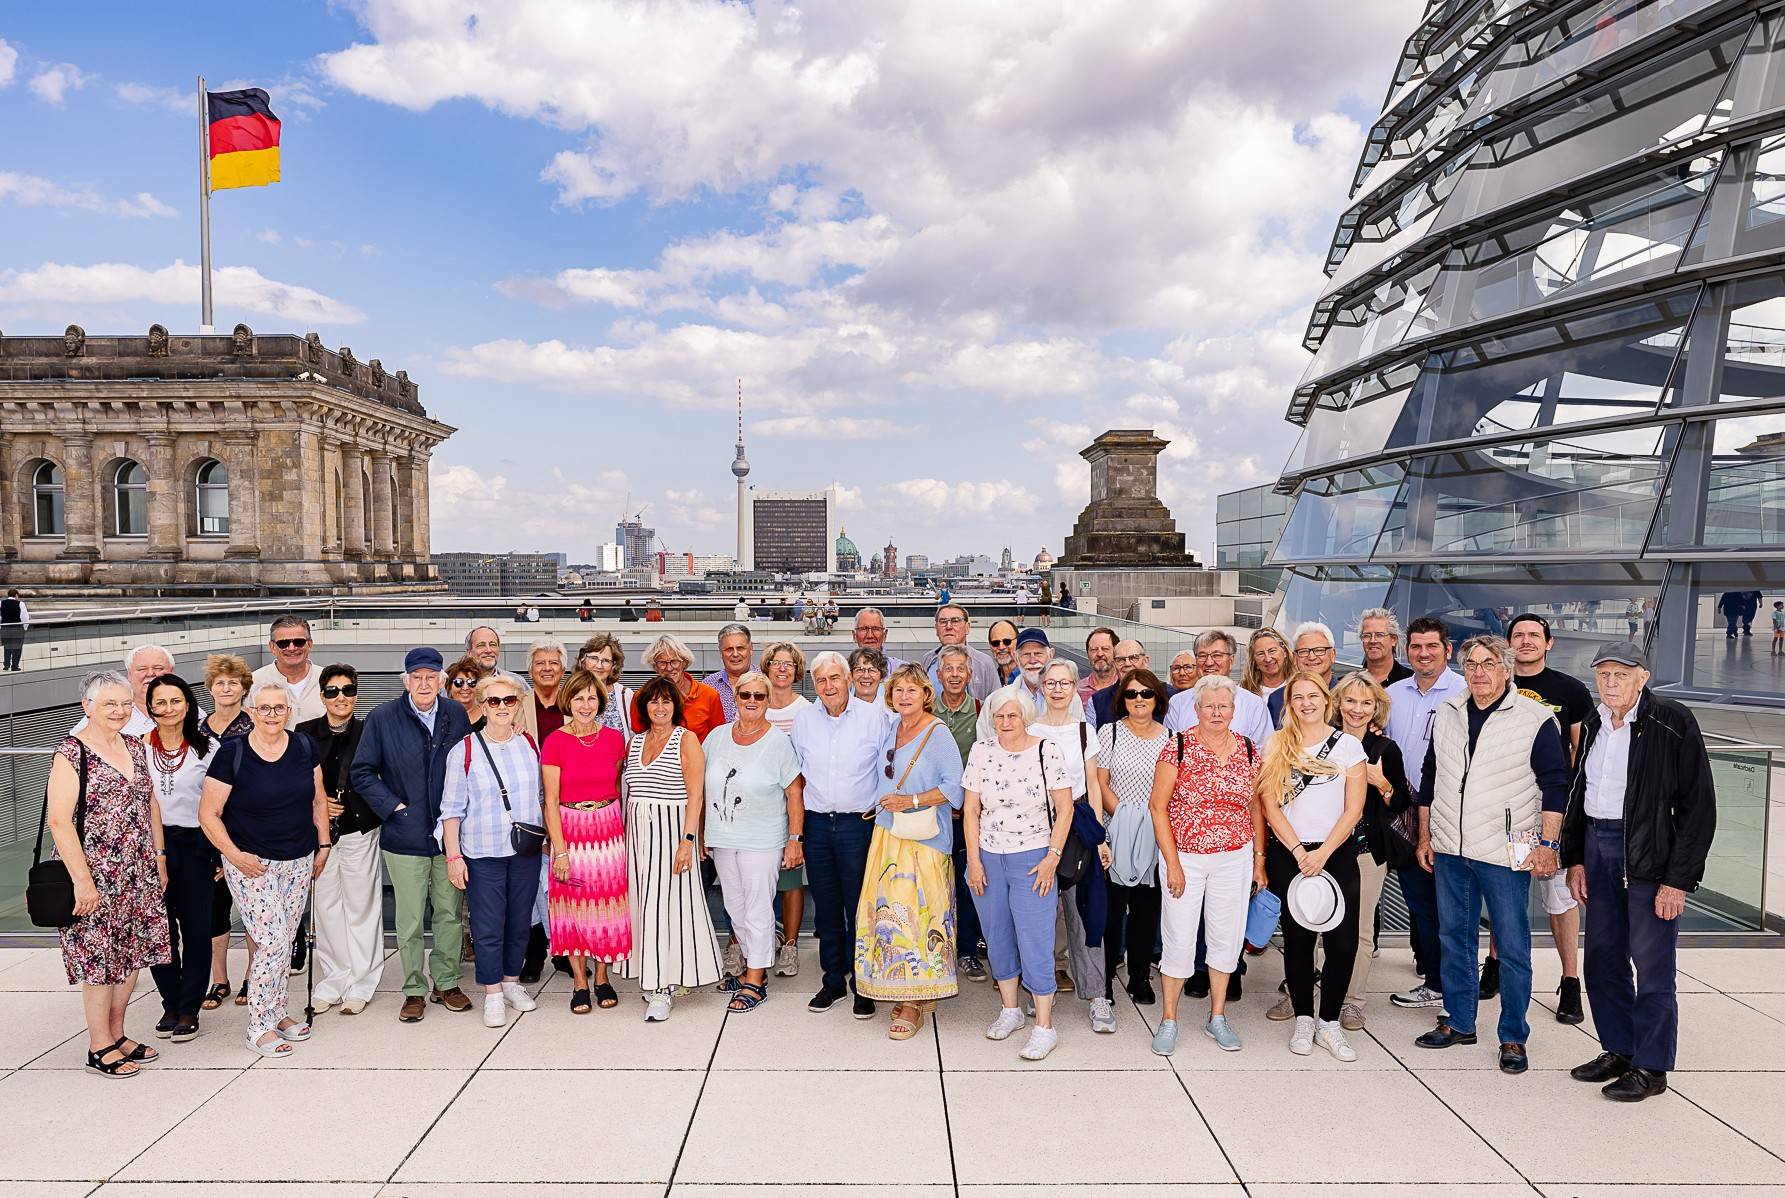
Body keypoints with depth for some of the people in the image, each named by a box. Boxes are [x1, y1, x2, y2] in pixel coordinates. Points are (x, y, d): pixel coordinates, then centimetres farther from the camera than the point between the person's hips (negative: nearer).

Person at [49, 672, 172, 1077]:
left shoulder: (135, 746, 9)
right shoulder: (72, 753, -12)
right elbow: (59, 820, -17)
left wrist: (159, 857, 14)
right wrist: (82, 880, -19)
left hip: (139, 874, 7)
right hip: (95, 875, -6)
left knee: (132, 952, 12)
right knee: (98, 956, 2)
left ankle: (117, 1035, 27)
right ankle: (99, 1048, 16)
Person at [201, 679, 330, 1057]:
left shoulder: (304, 747, 1)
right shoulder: (231, 753, -10)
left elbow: (318, 800, 12)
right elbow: (208, 814, -7)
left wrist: (323, 845, 7)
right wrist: (235, 855, -14)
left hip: (299, 862, 4)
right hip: (252, 864, -4)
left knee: (284, 941, 11)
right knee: (271, 942, -8)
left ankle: (276, 1012, 26)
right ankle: (259, 1027, 5)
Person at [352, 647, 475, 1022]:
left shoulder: (457, 716, 3)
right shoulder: (383, 718, -3)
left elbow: (472, 766, 10)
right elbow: (363, 772, 0)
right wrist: (394, 807, -8)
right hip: (405, 836, -2)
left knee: (451, 914, 10)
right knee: (410, 919, 6)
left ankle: (446, 983, 25)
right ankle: (414, 991, 20)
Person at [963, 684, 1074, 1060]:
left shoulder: (1047, 751, -7)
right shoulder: (981, 751, 1)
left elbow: (1065, 808, -5)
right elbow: (970, 809, 4)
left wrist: (1052, 857, -10)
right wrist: (973, 859, -1)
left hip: (1032, 859, -3)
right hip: (987, 859, 4)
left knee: (1035, 941, -5)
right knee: (997, 937, 13)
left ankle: (1044, 1026, 4)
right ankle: (1010, 1011, 30)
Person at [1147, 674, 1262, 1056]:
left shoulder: (1248, 750, 3)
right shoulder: (1178, 746, -9)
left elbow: (1255, 807, 11)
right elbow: (1157, 805, -9)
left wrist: (1259, 858, 8)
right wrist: (1172, 863, -11)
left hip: (1235, 858, 3)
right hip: (1184, 856, -3)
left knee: (1227, 936, 11)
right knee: (1180, 937, 1)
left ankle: (1217, 1017, 27)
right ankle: (1168, 1019, 16)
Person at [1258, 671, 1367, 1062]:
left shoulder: (1348, 745, 3)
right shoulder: (1276, 746, 3)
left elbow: (1353, 809, -1)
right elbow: (1269, 805, -1)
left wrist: (1323, 853, -10)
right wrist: (1299, 851, -9)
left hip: (1337, 852, 0)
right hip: (1287, 854, 0)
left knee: (1343, 939, -6)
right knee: (1297, 938, 6)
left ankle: (1329, 1022, 9)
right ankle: (1303, 1020, 18)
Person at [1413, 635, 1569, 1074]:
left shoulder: (1534, 718, -6)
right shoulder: (1446, 715, 9)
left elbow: (1555, 785, -5)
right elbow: (1429, 779, 15)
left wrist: (1547, 845, -10)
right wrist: (1425, 836, 13)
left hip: (1506, 853, -5)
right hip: (1450, 850, 5)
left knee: (1512, 946, 2)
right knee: (1454, 937, 13)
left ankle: (1513, 1037, 14)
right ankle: (1459, 1022, 26)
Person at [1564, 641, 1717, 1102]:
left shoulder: (1673, 723, -11)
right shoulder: (1595, 724, 8)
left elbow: (1698, 805, -12)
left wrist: (1678, 878, -14)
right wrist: (1574, 858, 10)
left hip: (1651, 855, -6)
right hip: (1599, 848, 6)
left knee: (1652, 965, 1)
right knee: (1602, 958, 13)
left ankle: (1651, 1068, 14)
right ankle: (1618, 1051, 27)